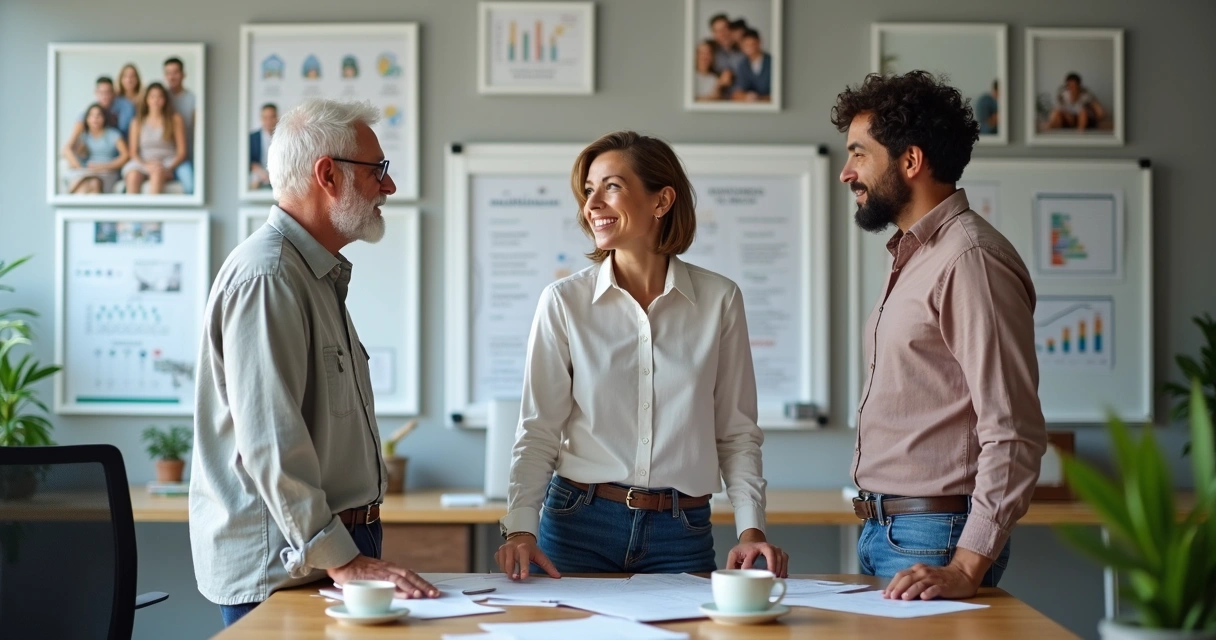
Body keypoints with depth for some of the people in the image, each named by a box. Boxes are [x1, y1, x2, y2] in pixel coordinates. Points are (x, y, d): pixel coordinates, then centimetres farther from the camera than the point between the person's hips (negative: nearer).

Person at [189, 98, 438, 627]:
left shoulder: (320, 276, 18)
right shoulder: (266, 276, -16)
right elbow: (271, 445, -23)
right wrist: (340, 561, -26)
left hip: (340, 547, 9)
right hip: (283, 566, -9)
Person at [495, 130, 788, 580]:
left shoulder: (719, 300, 1)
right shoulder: (564, 301, -1)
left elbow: (737, 433, 5)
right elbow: (538, 431, -2)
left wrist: (751, 527, -6)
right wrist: (521, 527, -15)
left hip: (683, 534, 1)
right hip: (579, 525, 0)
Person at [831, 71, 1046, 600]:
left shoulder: (970, 259, -16)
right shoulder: (912, 255, 16)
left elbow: (1014, 434, -22)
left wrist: (967, 567, -26)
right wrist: (878, 528, 13)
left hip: (932, 542, -9)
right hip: (882, 532, 9)